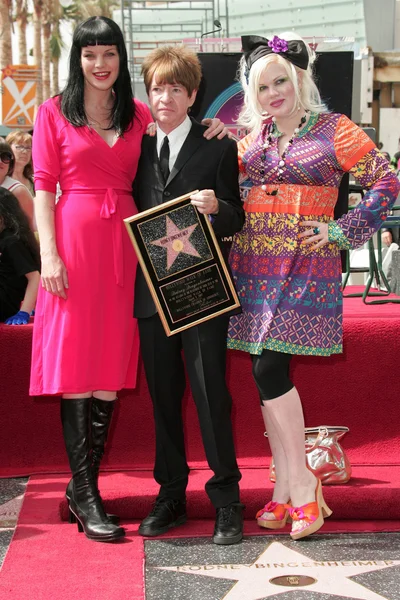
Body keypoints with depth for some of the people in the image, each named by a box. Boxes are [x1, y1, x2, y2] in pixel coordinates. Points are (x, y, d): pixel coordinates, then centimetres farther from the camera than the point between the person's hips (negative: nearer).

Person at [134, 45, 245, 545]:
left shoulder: (218, 147, 2)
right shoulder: (137, 148, 11)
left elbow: (235, 220, 1)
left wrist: (216, 207, -21)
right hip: (151, 291, 4)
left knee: (210, 391, -3)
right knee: (163, 395, 10)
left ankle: (226, 499, 9)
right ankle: (170, 495, 21)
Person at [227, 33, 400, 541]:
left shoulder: (334, 131, -1)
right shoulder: (252, 137, 13)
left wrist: (341, 233, -7)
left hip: (304, 267, -5)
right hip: (252, 265, 5)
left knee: (269, 370, -13)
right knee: (268, 375, 5)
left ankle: (301, 483, 1)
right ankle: (286, 489, 15)